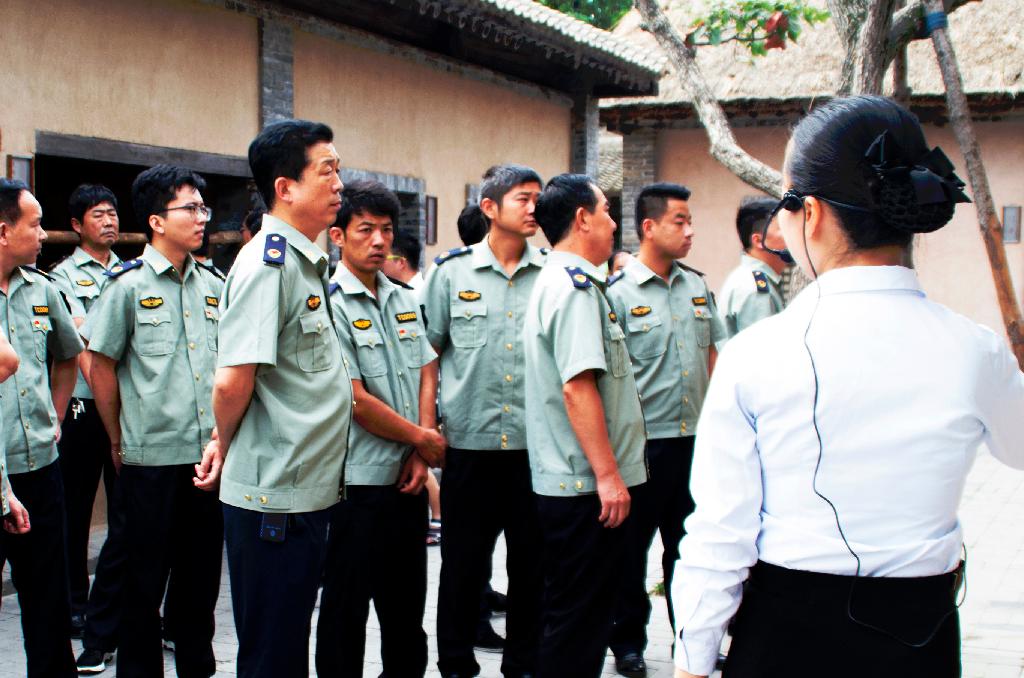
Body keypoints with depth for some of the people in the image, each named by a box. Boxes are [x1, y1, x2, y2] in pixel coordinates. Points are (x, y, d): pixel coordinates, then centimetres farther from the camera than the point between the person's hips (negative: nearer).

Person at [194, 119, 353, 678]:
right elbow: (233, 381, -24)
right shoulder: (268, 264, -17)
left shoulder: (306, 264, 13)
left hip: (304, 491, 9)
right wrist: (226, 444, -7)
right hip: (274, 495, -9)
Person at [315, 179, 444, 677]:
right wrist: (423, 440, -8)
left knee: (407, 605, 18)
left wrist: (419, 457, -5)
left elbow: (426, 374, 8)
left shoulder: (405, 300, 10)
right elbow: (353, 398, -17)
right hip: (356, 484, -7)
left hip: (408, 480, 7)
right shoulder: (329, 305, -13)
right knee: (346, 611, 5)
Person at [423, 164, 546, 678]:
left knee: (532, 563, 9)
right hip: (470, 442, -1)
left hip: (537, 443, 1)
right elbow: (428, 351, 7)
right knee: (463, 564, 7)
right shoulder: (451, 270, 2)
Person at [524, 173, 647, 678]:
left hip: (569, 482, 10)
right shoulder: (577, 284, -16)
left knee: (571, 614, 18)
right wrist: (607, 475, -22)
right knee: (578, 622, -3)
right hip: (588, 485, -10)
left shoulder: (556, 281, 17)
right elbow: (578, 387, -24)